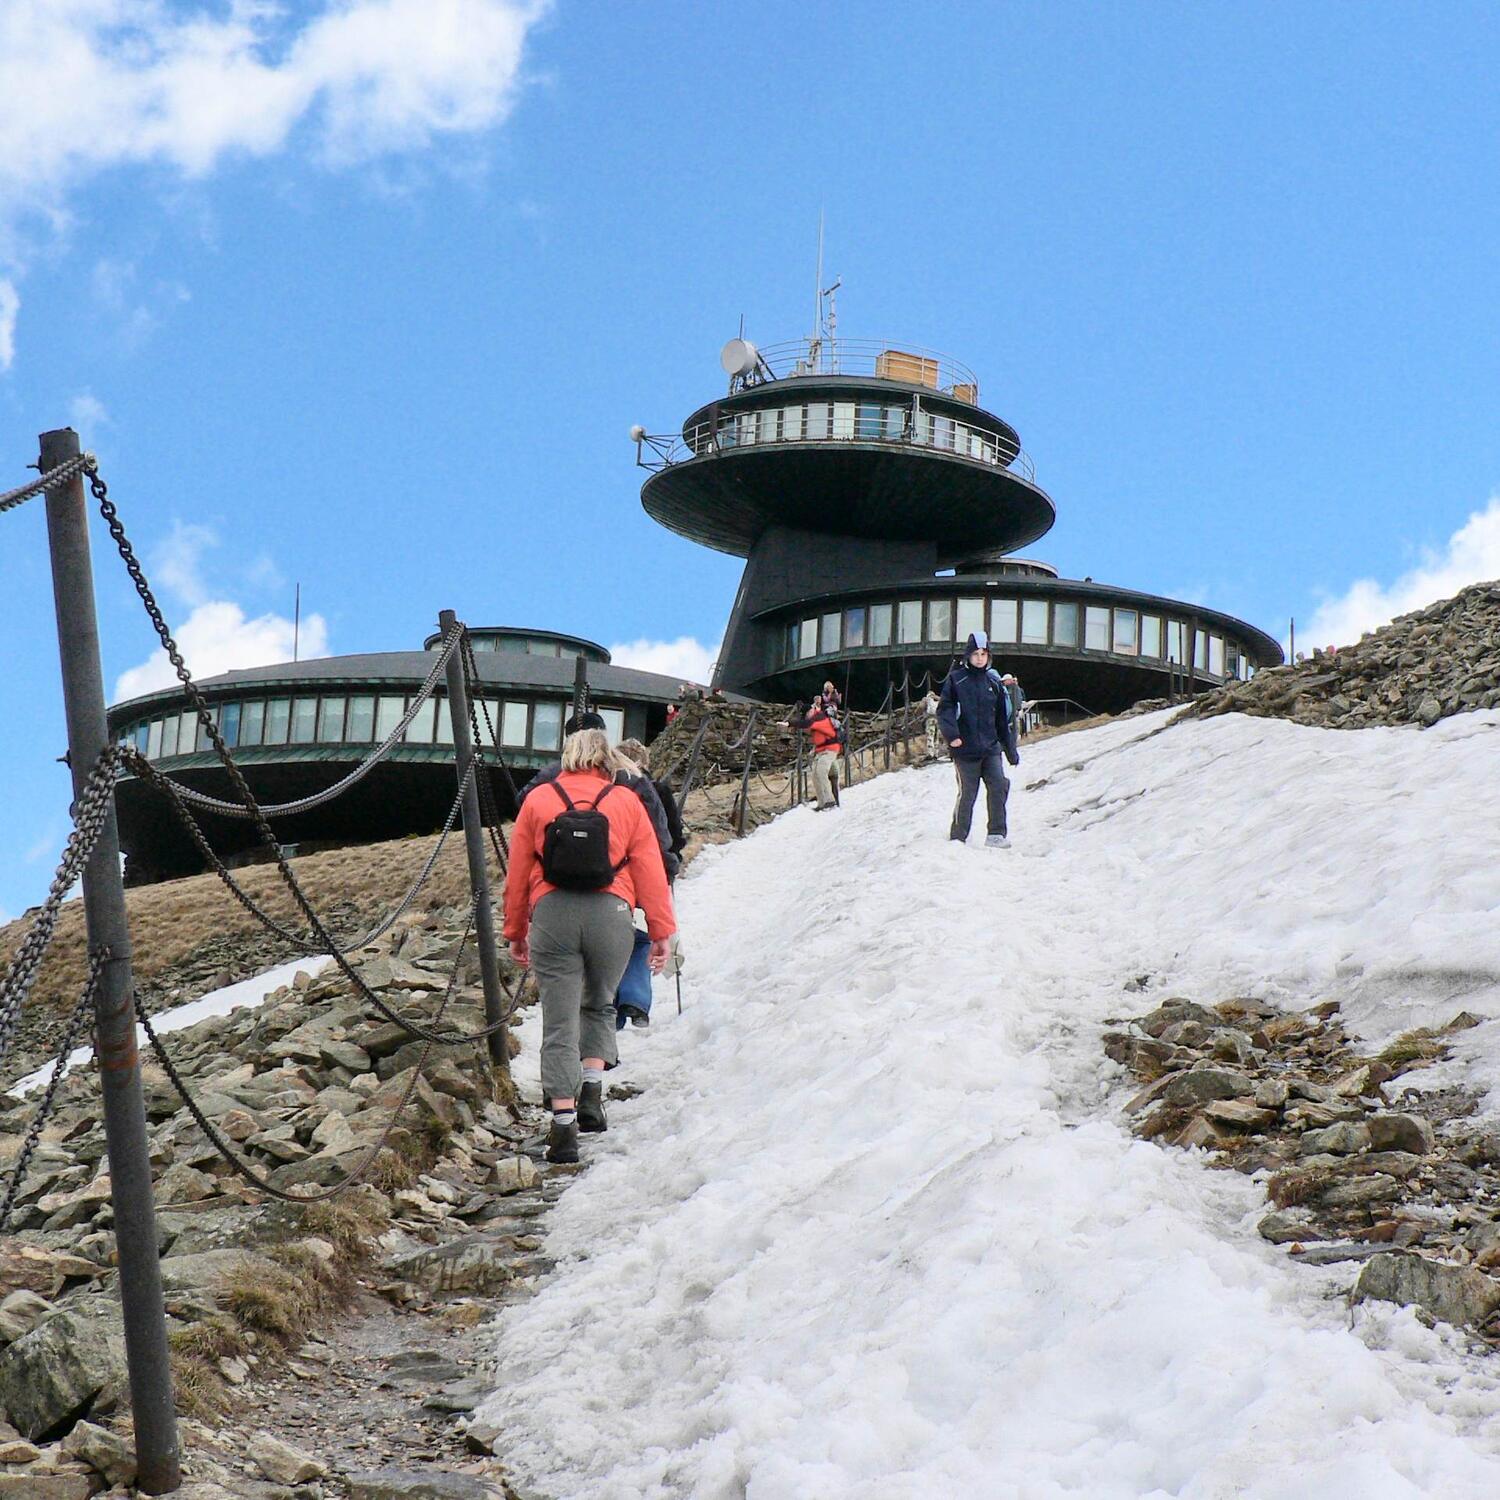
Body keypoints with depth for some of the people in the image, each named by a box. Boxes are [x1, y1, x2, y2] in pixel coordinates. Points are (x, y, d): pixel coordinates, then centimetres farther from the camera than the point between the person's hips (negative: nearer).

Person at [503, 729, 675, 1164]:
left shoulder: (538, 800, 9)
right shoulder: (626, 802, 7)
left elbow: (517, 872, 11)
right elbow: (650, 871, 5)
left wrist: (515, 931, 19)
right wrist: (661, 931, 9)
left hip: (551, 915, 0)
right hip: (611, 915, 0)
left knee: (559, 1022, 1)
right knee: (599, 1006, 23)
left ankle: (564, 1122, -6)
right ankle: (591, 1091, 8)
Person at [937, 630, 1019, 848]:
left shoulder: (994, 682, 13)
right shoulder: (956, 679, 1)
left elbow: (1003, 719, 18)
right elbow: (945, 709, -3)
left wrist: (1011, 750, 18)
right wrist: (951, 734, -21)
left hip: (991, 748, 3)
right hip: (965, 749, -3)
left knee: (999, 786, -12)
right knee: (967, 794, -1)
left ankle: (996, 834, -4)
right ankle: (958, 838, 13)